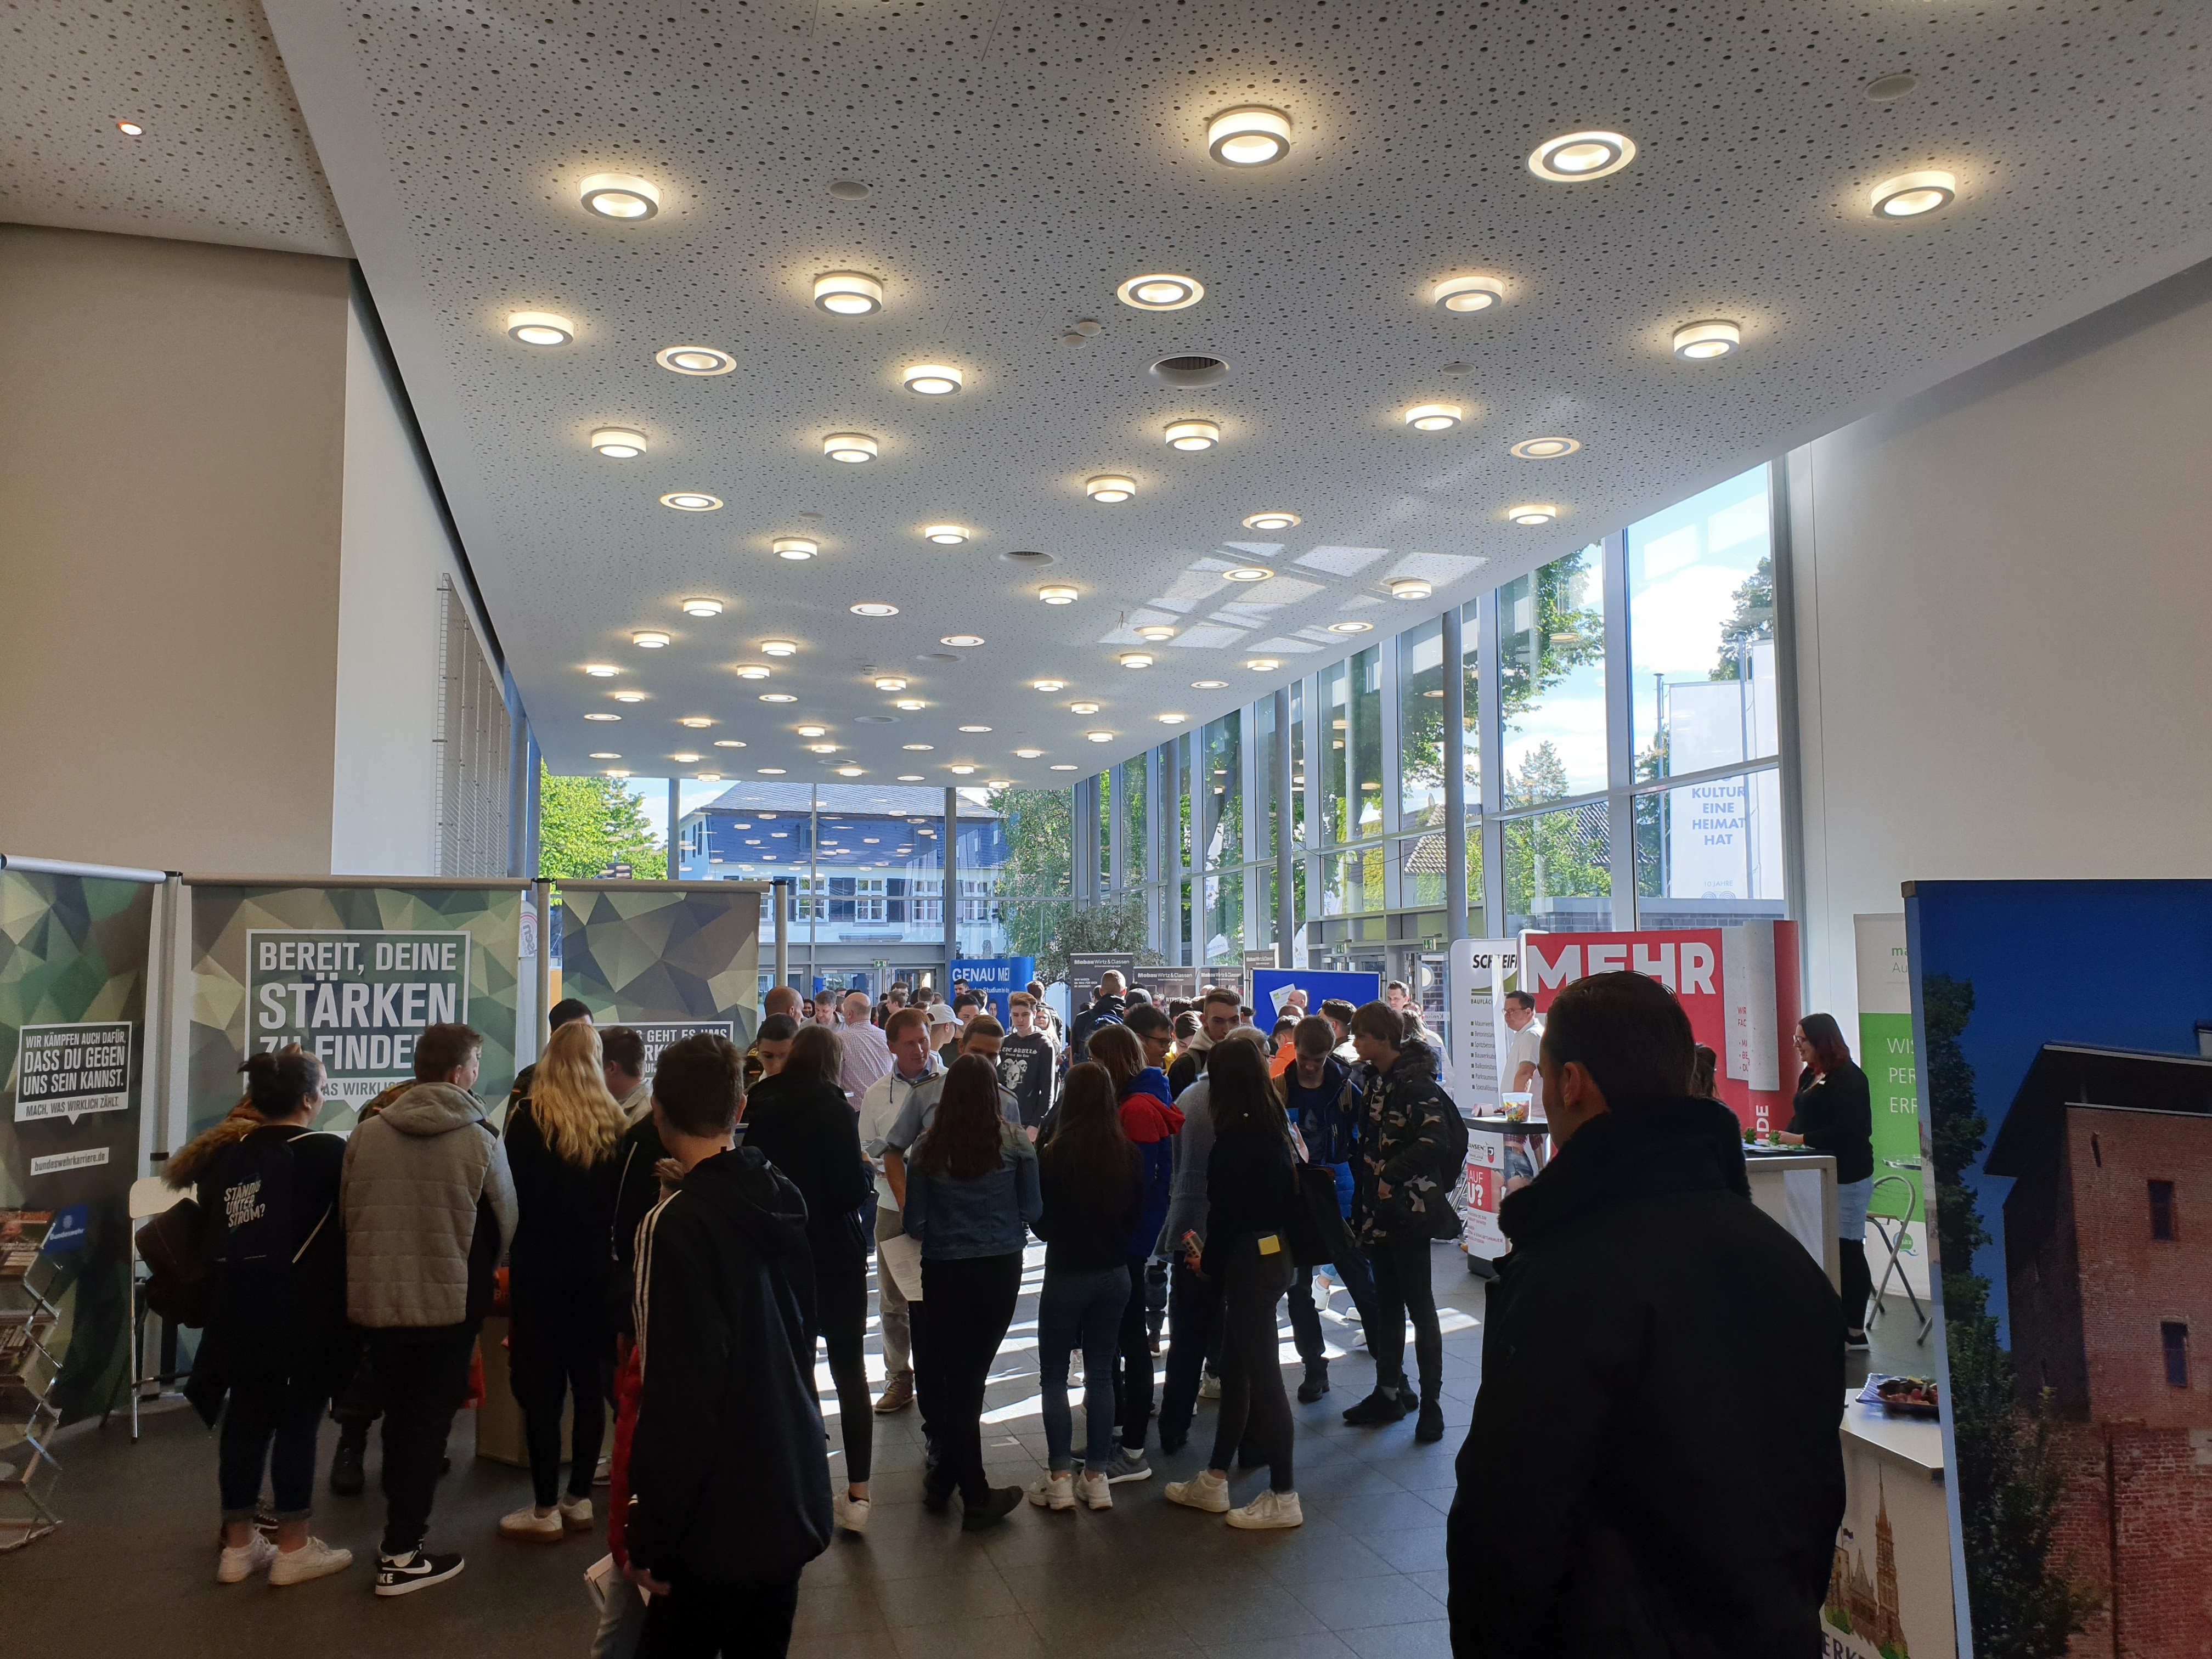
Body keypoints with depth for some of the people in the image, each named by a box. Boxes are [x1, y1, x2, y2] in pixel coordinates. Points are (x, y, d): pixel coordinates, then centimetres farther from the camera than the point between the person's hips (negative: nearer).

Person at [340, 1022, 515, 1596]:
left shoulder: (366, 1134, -6)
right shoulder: (480, 1142, -13)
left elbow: (344, 1214, 5)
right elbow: (506, 1225, -2)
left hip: (375, 1299, 4)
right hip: (450, 1303, -4)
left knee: (398, 1418, 20)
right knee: (429, 1424, 8)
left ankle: (401, 1525, 32)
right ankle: (401, 1556, 11)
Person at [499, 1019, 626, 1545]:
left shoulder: (528, 1116, -9)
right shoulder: (614, 1122, 1)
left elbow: (513, 1194, -9)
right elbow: (624, 1197, 3)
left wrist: (511, 1256, 4)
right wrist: (604, 1248, 13)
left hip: (540, 1267, -4)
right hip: (596, 1268, 4)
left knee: (541, 1385, 4)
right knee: (588, 1381, 11)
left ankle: (545, 1510, 9)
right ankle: (579, 1500, 20)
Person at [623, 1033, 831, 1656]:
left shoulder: (675, 1224, -18)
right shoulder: (785, 1201, 2)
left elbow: (675, 1396, -20)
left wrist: (652, 1540, -13)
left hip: (719, 1518, -7)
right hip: (795, 1496, 7)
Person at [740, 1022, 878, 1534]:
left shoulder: (760, 1106, 0)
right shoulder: (831, 1106, -13)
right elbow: (853, 1190, -18)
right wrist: (864, 1170, 2)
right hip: (835, 1255, -4)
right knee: (850, 1370, 7)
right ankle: (857, 1494, 6)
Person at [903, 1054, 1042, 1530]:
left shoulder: (929, 1147, -6)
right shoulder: (1014, 1141, -7)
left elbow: (915, 1224, -3)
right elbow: (1032, 1210, -3)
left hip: (943, 1272, 0)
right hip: (1001, 1270, 0)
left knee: (956, 1380, 12)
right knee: (972, 1379, 12)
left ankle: (974, 1494, 22)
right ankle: (945, 1479, 19)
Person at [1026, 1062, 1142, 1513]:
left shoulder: (1054, 1155, -17)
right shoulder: (1129, 1154, -6)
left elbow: (1041, 1224, -6)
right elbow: (1136, 1217, 6)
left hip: (1066, 1275, -4)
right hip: (1115, 1274, 4)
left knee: (1053, 1377, 10)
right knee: (1101, 1373, 13)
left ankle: (1060, 1479, 9)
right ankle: (1097, 1478, 17)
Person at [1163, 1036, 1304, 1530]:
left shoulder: (1235, 1139, -19)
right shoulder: (1273, 1128, 6)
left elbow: (1225, 1211, -17)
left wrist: (1207, 1260, 1)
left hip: (1249, 1261, -9)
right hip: (1274, 1253, 9)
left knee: (1260, 1373, 1)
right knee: (1236, 1368, 16)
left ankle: (1283, 1497, 11)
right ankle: (1213, 1481, 28)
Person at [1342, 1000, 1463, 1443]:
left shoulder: (1414, 1081, -16)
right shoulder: (1377, 1080, 11)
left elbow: (1436, 1139, -27)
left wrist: (1391, 1175, -23)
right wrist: (1363, 1200, 10)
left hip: (1408, 1209, -8)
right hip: (1379, 1211, 9)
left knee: (1419, 1306, 0)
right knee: (1387, 1305, 15)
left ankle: (1431, 1404, 9)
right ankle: (1389, 1393, 25)